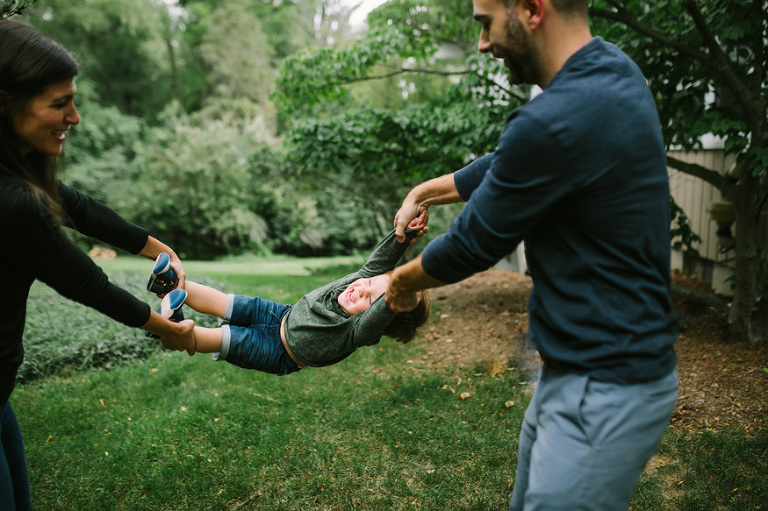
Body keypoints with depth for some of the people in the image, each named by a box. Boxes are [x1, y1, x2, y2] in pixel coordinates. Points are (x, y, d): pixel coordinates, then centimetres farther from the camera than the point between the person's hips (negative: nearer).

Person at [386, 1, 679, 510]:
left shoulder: (555, 121, -27)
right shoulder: (610, 68, 5)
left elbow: (473, 244, -14)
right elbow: (509, 164, 18)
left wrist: (402, 283, 5)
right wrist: (427, 190, 23)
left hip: (605, 391, -10)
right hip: (571, 371, 10)